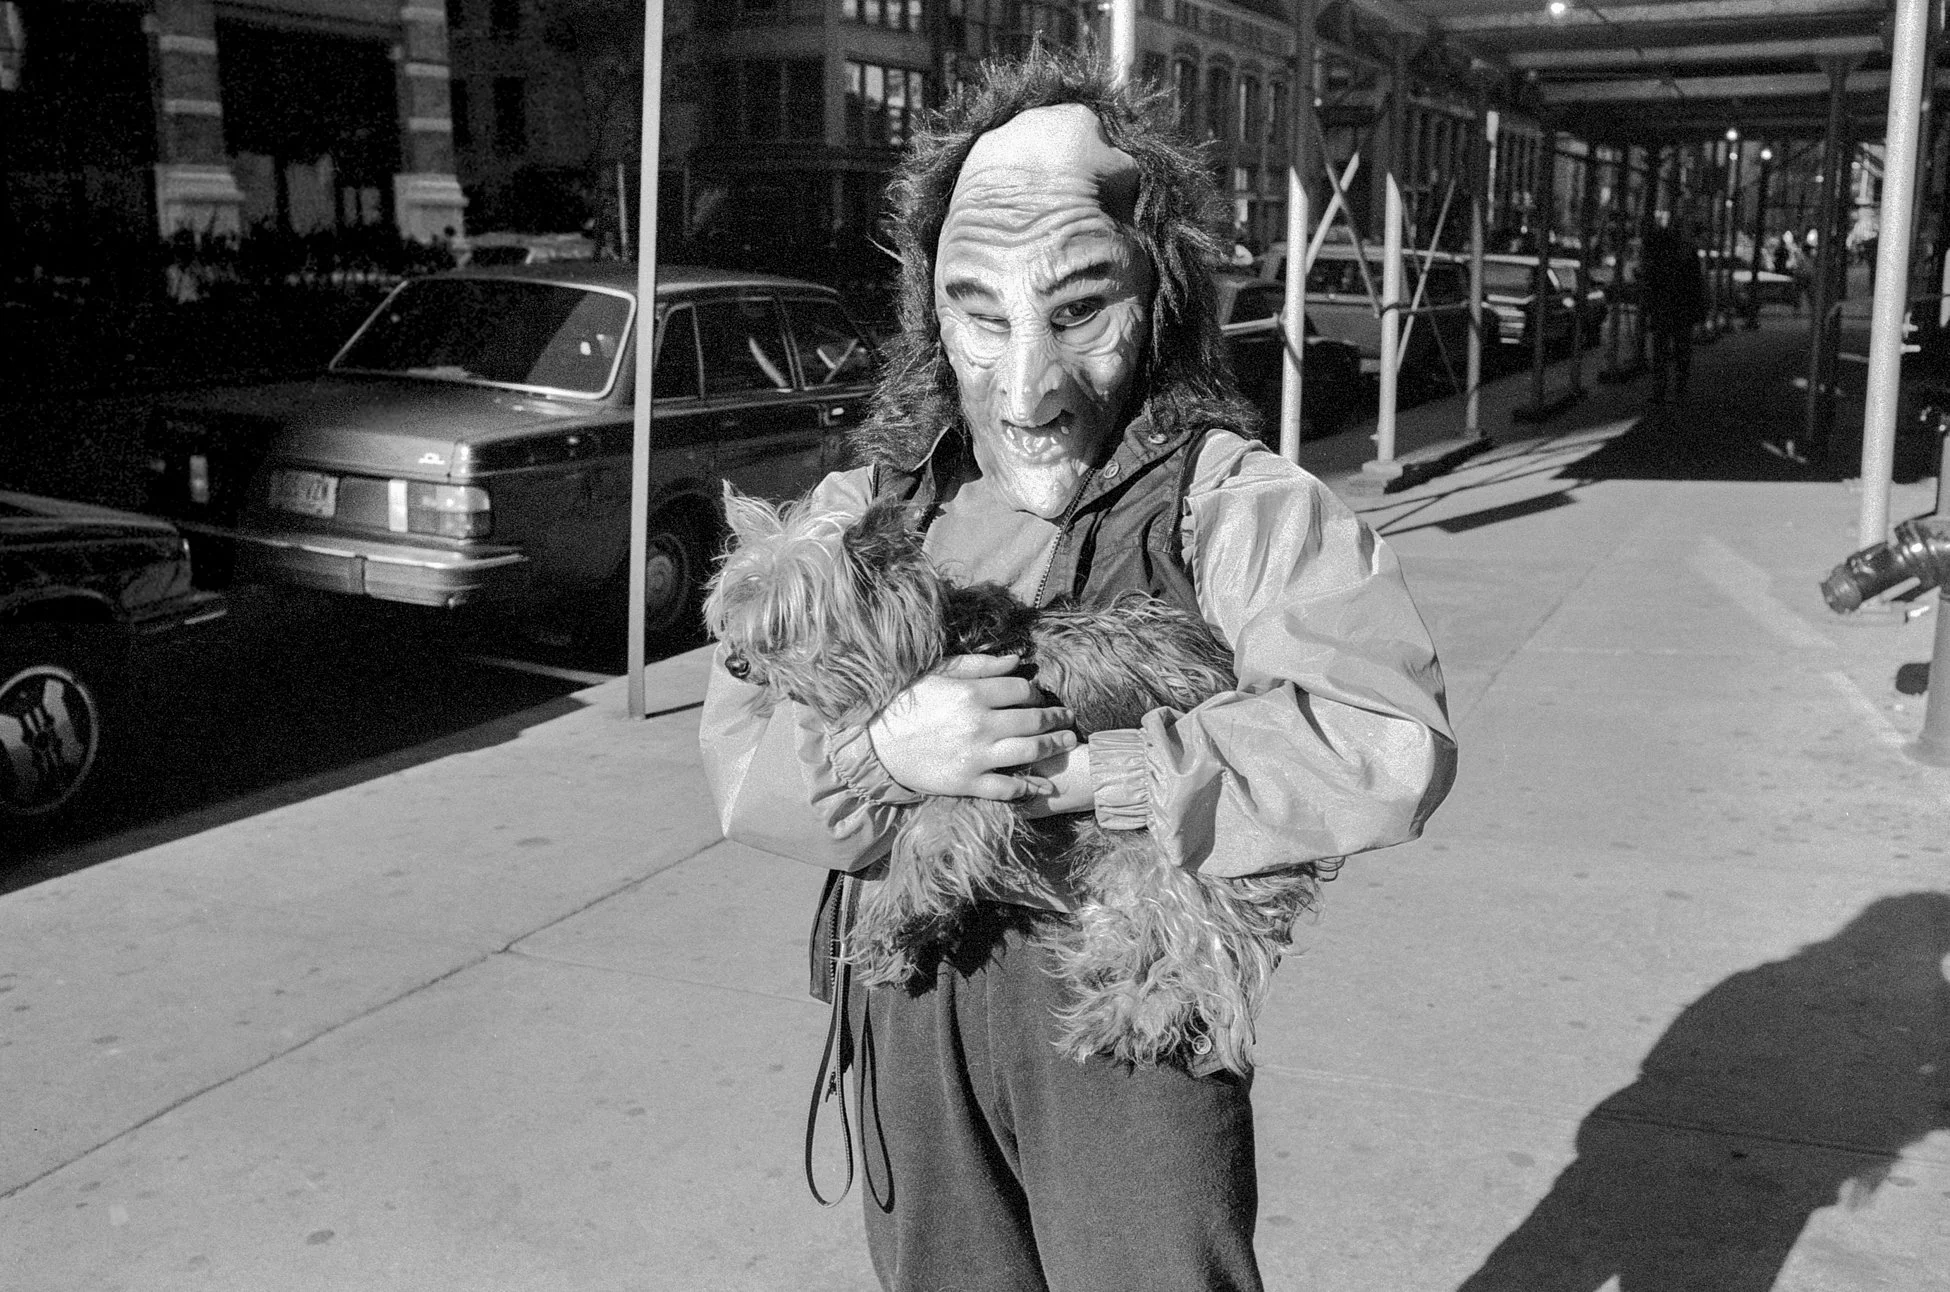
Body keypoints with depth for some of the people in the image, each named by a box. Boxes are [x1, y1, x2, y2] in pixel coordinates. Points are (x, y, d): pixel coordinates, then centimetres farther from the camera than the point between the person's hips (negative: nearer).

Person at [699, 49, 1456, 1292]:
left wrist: (1081, 769, -25)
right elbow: (738, 751, -3)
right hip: (911, 998, 5)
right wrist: (887, 753, -24)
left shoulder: (1234, 504, -13)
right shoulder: (865, 506, 2)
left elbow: (1392, 747, -26)